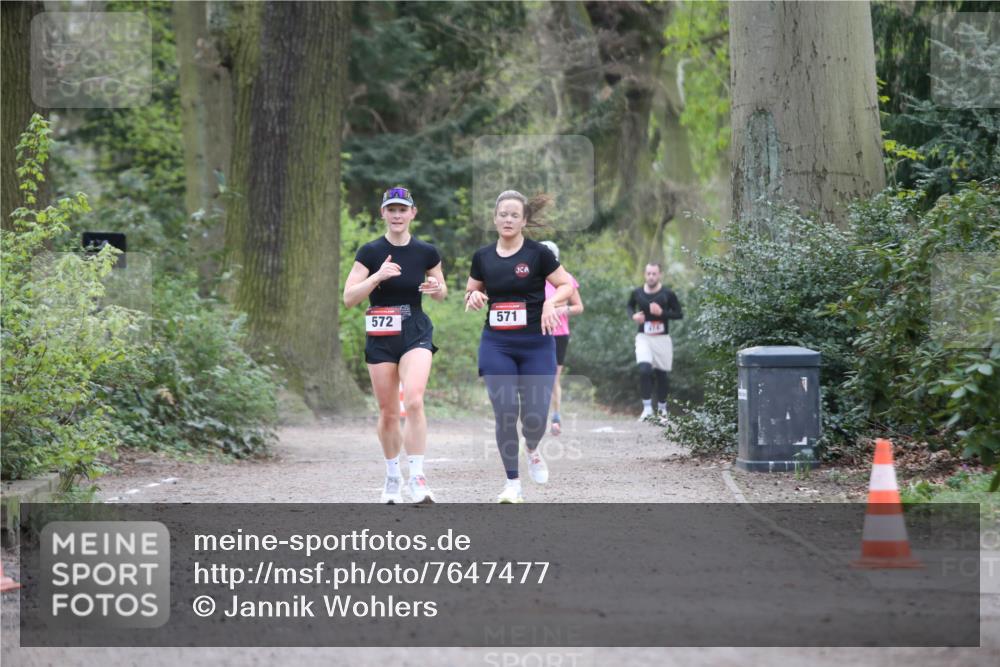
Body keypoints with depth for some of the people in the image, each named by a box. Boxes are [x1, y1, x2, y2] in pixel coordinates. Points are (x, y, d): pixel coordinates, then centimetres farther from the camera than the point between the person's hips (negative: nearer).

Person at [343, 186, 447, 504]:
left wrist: (436, 288, -10)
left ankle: (417, 478, -19)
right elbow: (349, 298, -10)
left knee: (414, 401, -21)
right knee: (388, 412, 6)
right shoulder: (370, 252, -5)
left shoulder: (426, 252, -1)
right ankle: (392, 478, 26)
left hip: (416, 334, 0)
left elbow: (442, 291, 14)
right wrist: (377, 277, -24)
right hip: (380, 337, 1)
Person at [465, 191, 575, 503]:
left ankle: (532, 451, 30)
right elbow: (470, 293, 17)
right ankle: (512, 483, 5)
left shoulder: (538, 253, -5)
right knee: (505, 414, -7)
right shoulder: (483, 257, 5)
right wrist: (474, 296, -6)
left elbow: (567, 285, 0)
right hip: (496, 345, 2)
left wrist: (551, 301, -19)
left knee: (535, 417, -6)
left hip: (536, 345, -2)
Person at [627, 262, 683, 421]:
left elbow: (679, 314, -1)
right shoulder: (637, 293, 2)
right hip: (643, 337, 0)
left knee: (661, 373, 6)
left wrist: (662, 313, -17)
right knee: (644, 370, -19)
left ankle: (662, 407, 26)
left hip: (662, 338, 0)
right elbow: (630, 306, 21)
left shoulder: (667, 294, -4)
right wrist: (633, 316, -1)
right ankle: (647, 408, -11)